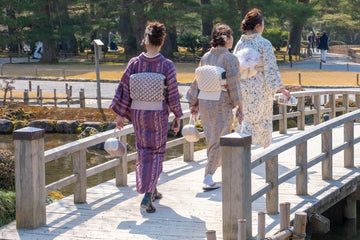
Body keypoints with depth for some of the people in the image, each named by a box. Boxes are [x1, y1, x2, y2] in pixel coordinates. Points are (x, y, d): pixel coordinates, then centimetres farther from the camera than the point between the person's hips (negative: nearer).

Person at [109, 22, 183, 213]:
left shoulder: (134, 63, -5)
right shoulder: (167, 66, -11)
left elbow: (125, 90, -2)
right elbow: (173, 94, -7)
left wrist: (121, 114, 6)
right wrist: (177, 117, 4)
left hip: (138, 113, 2)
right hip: (158, 113, -2)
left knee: (143, 151, 18)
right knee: (156, 152, 7)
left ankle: (151, 190, 28)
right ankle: (148, 194, -6)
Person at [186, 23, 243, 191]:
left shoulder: (206, 57, 4)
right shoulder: (230, 59, -13)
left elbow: (197, 81, 7)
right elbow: (233, 85, -14)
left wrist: (194, 103, 15)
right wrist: (239, 106, -3)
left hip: (204, 102, 6)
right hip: (221, 104, -6)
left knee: (211, 138, 19)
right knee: (218, 141, 1)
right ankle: (208, 179, -2)